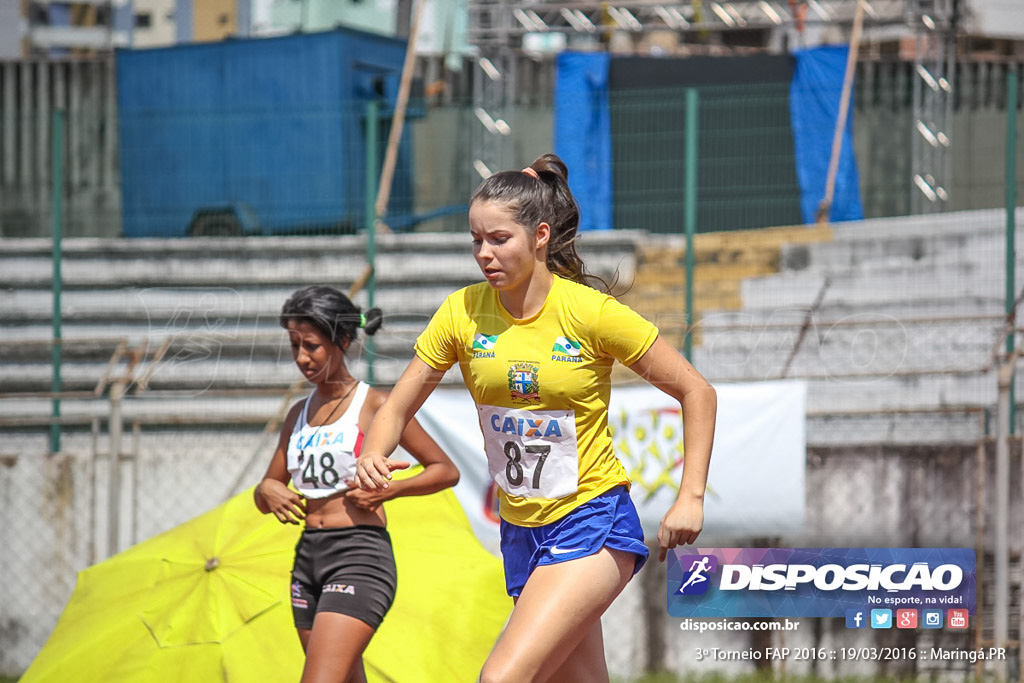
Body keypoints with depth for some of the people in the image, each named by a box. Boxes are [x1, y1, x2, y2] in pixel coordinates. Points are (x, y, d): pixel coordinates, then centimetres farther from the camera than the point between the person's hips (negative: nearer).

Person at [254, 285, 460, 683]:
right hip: (308, 558, 8)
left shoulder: (374, 406, -5)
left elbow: (446, 470, -1)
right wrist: (269, 493, -3)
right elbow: (264, 495, 21)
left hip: (359, 557, -8)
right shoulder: (299, 415, 13)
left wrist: (389, 490, -16)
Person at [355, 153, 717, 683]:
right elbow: (397, 408, 4)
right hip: (521, 533, 5)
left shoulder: (590, 312, -14)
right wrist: (371, 459, -17)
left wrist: (691, 497, -13)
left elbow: (696, 392, -6)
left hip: (591, 525, -5)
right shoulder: (463, 312, -3)